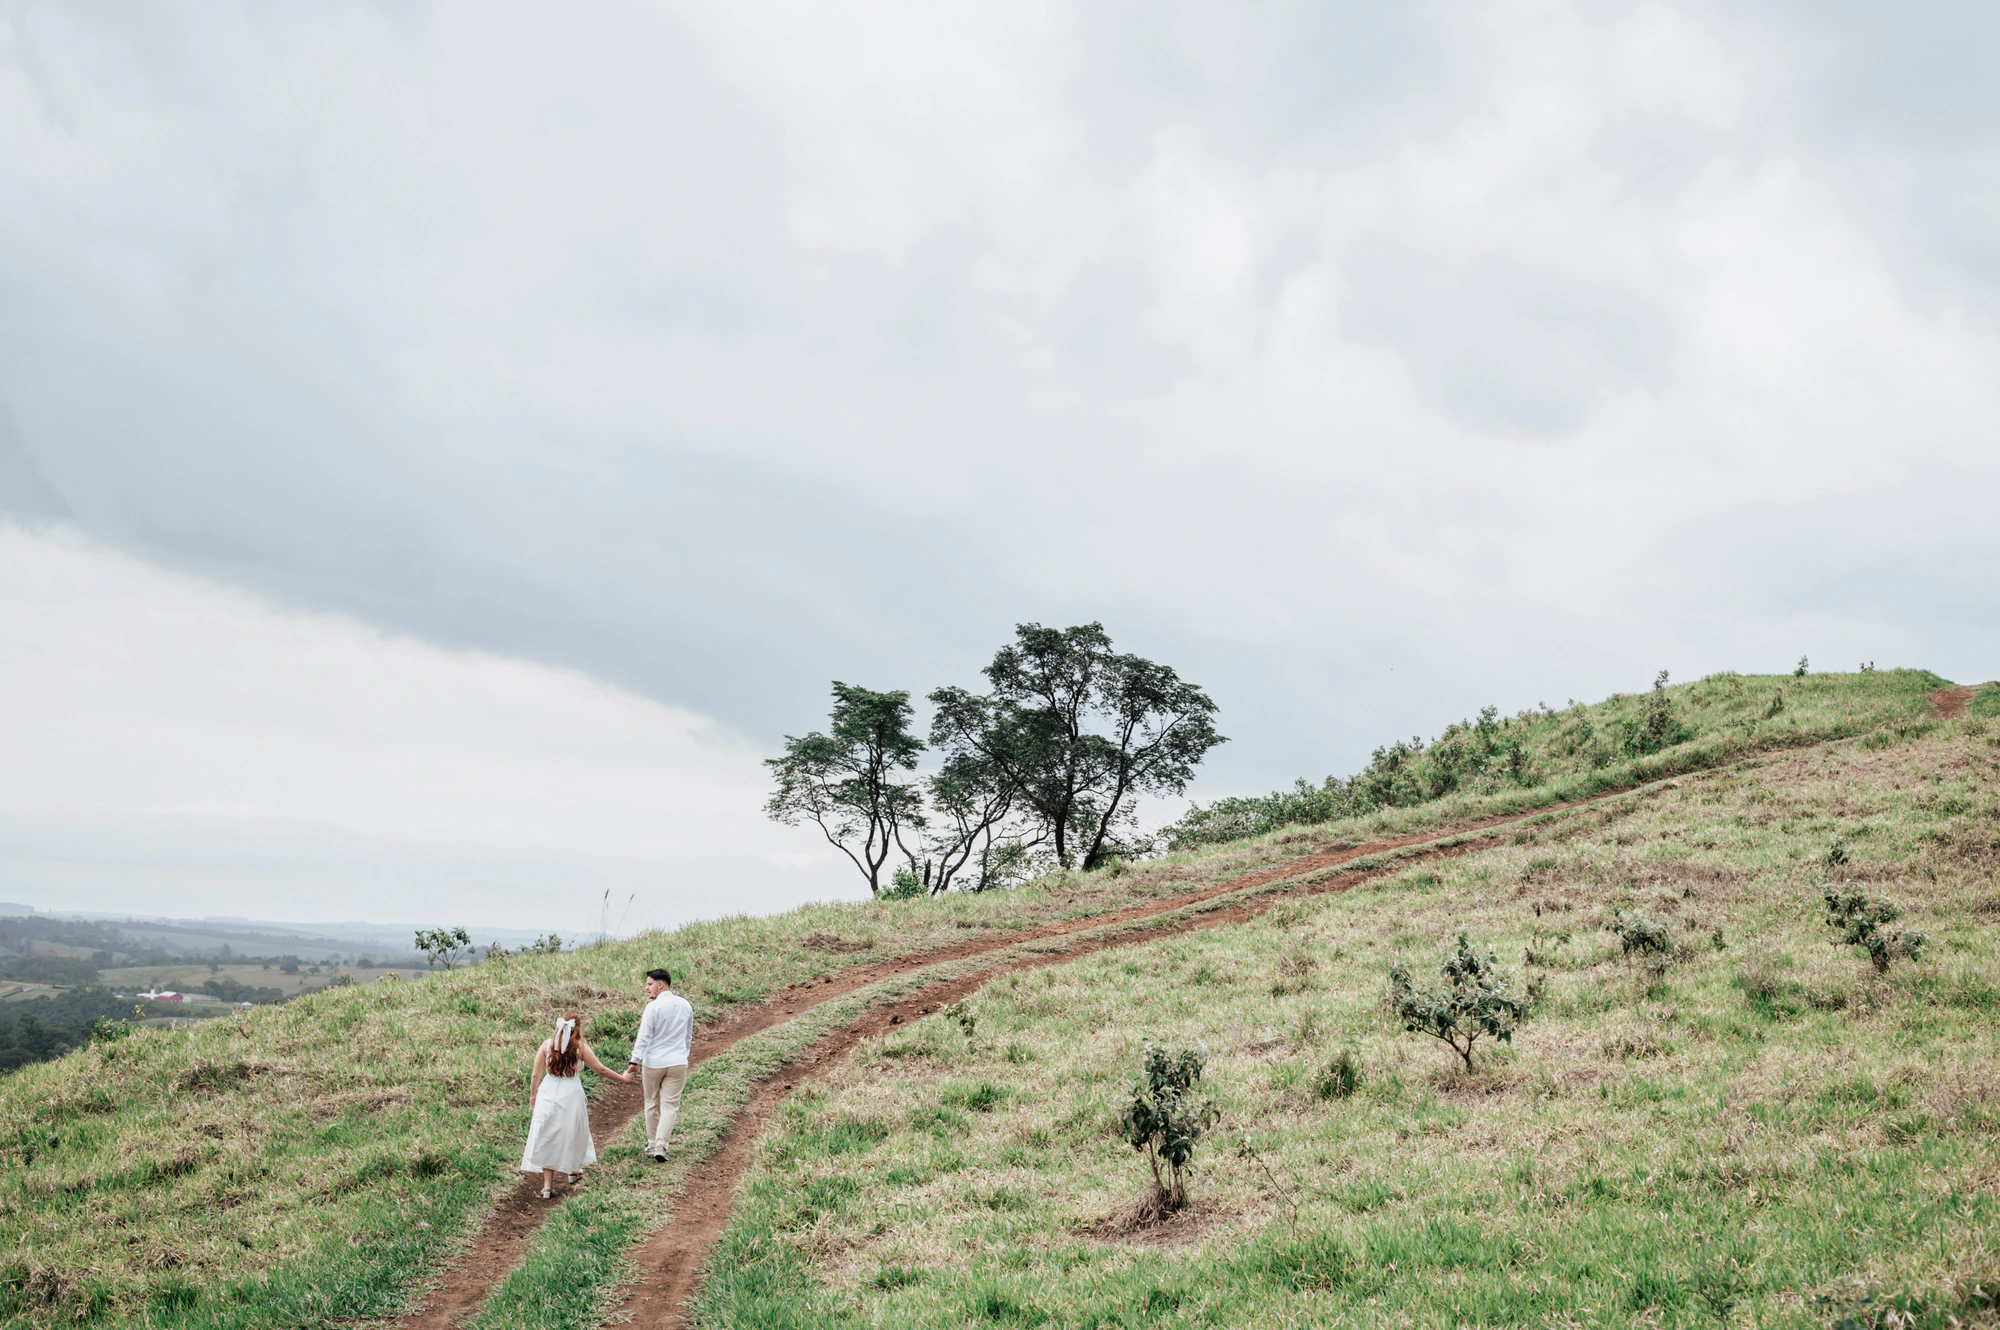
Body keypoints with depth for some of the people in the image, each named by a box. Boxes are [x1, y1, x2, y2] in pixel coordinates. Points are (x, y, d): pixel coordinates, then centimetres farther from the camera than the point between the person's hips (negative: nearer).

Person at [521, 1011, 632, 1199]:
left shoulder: (547, 1044, -2)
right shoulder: (579, 1047, -6)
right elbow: (601, 1070, 0)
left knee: (547, 1138, 9)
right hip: (571, 1094, -1)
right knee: (572, 1134, 21)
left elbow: (536, 1075, 1)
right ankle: (573, 1171, 41)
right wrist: (622, 1078, 15)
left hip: (548, 1094, 1)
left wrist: (533, 1096, 17)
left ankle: (547, 1185, 6)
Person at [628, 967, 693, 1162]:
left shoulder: (653, 1007, -12)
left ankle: (652, 1143, 23)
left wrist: (635, 1062, -14)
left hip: (653, 1063, -3)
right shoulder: (685, 1005, 6)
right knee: (670, 1105, 2)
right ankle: (660, 1145, -10)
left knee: (652, 1104, 14)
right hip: (678, 1063, 3)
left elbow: (644, 1037, -15)